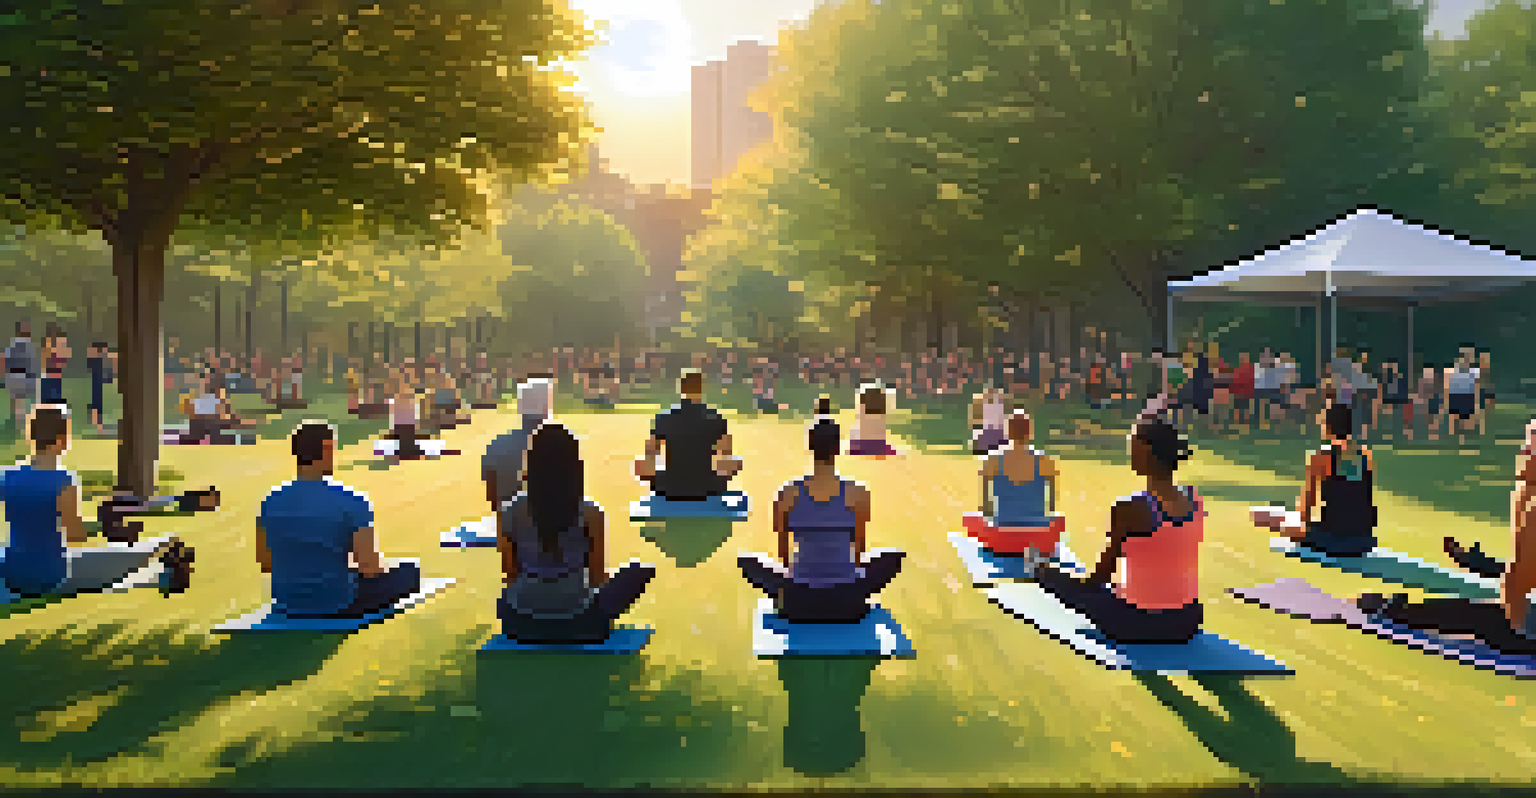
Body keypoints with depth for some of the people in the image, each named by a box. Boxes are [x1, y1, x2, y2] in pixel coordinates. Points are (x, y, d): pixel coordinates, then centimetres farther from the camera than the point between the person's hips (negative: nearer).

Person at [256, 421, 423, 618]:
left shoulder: (270, 501, -5)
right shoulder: (351, 502, -20)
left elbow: (265, 562, 7)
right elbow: (369, 569, -20)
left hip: (288, 607, 6)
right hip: (337, 607, -6)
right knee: (411, 572, 16)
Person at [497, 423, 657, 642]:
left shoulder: (510, 513, -9)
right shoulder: (590, 514, -13)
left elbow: (511, 575, 1)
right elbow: (597, 579, -2)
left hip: (521, 625, 4)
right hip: (579, 625, -3)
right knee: (640, 571, 20)